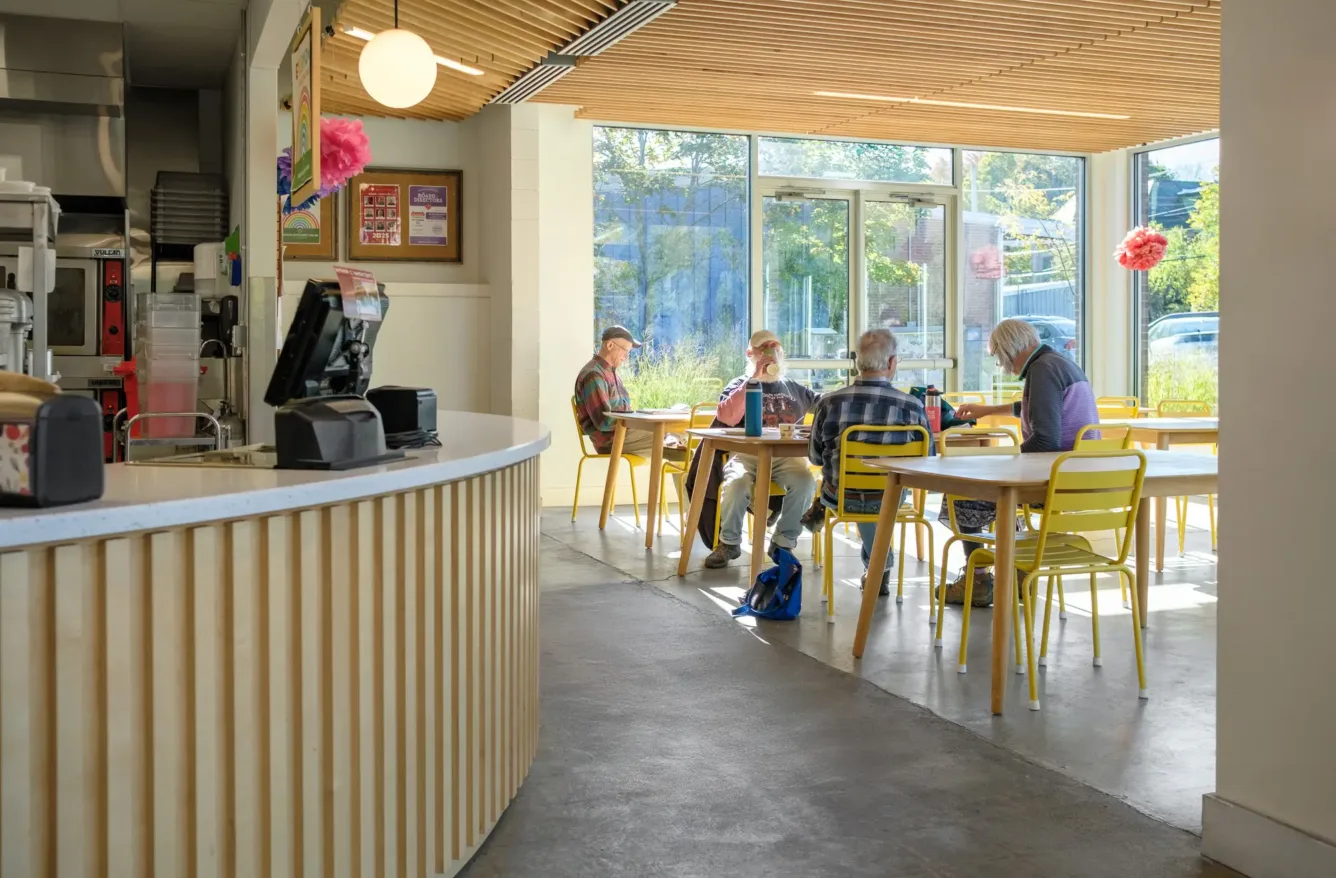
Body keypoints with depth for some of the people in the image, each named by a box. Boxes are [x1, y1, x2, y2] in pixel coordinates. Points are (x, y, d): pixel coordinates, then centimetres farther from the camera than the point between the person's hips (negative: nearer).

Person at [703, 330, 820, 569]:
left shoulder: (794, 388, 22)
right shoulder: (739, 385, 12)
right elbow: (726, 417, -8)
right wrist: (754, 379, -9)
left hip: (786, 455, 2)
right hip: (747, 454, -2)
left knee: (805, 483, -31)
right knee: (737, 484, -35)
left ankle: (783, 543, -12)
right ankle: (729, 543, -10)